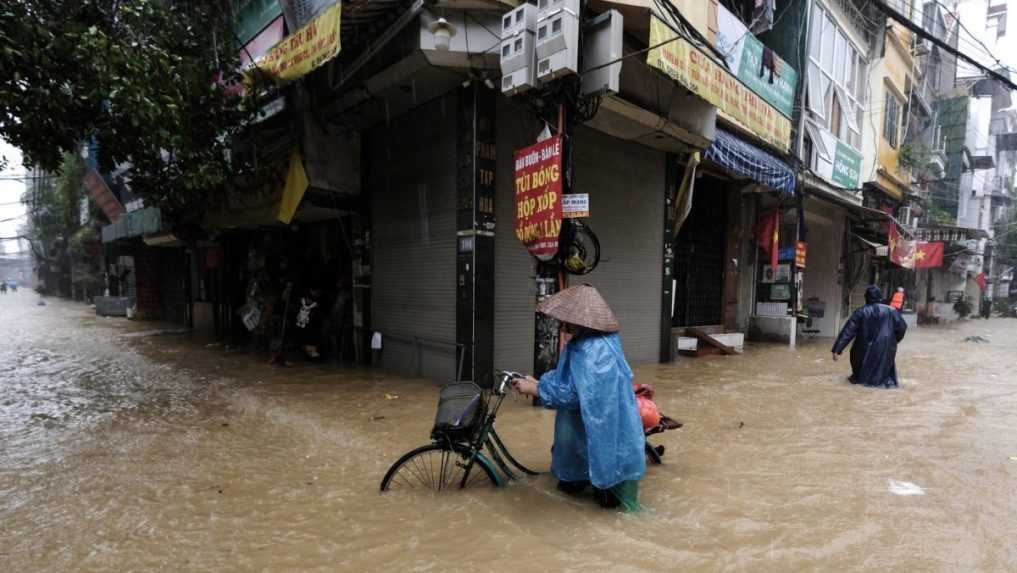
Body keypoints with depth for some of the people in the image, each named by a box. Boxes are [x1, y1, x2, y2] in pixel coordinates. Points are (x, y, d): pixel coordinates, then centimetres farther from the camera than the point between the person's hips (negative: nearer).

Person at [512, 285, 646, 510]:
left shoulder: (593, 351, -31)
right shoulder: (583, 343, 2)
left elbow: (572, 394, -29)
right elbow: (566, 377, 12)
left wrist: (534, 389, -19)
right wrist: (538, 382, 1)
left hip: (602, 427, -9)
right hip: (596, 420, 9)